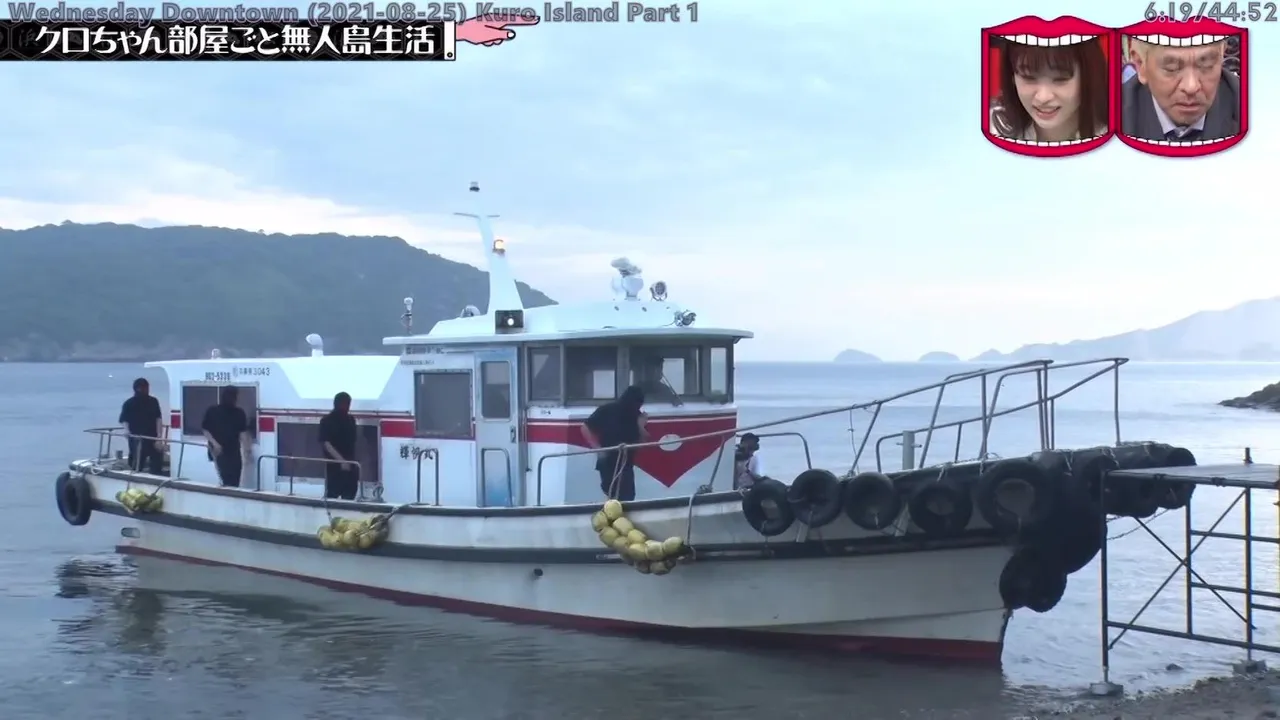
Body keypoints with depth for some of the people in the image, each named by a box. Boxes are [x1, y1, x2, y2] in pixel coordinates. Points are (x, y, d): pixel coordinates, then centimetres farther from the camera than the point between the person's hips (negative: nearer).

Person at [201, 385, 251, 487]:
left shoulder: (238, 412, 4)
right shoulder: (212, 411, -2)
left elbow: (243, 432, 2)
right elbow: (205, 430, 0)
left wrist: (246, 446, -12)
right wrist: (214, 443, -14)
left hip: (234, 450, 3)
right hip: (219, 450, -3)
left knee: (235, 481, 2)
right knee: (227, 479, -15)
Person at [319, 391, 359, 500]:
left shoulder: (350, 420, 10)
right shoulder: (327, 421, -7)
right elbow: (326, 444, -14)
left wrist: (355, 462, 11)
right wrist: (341, 460, -22)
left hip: (351, 465, 5)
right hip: (334, 466, -5)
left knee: (349, 499, 6)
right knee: (331, 497, -5)